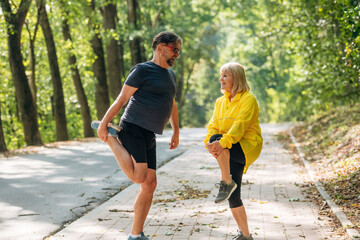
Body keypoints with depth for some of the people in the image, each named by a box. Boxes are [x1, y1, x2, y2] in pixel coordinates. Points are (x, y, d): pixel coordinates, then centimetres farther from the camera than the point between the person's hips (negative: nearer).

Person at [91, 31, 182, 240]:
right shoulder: (142, 70, -6)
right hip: (132, 129, -8)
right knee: (138, 176, -21)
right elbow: (122, 99, -9)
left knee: (150, 184, 4)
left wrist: (176, 132, 29)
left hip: (149, 137, 8)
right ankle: (111, 135, -1)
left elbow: (172, 105, 31)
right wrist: (105, 122, -14)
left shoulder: (170, 75, 20)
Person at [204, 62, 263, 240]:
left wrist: (222, 142, -37)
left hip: (247, 147, -7)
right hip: (232, 153, 7)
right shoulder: (220, 102, 14)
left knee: (216, 138, -32)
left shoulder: (248, 99, -8)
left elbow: (240, 125, -22)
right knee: (233, 197, 2)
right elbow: (213, 125, 5)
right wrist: (209, 143, -17)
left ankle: (227, 182, -20)